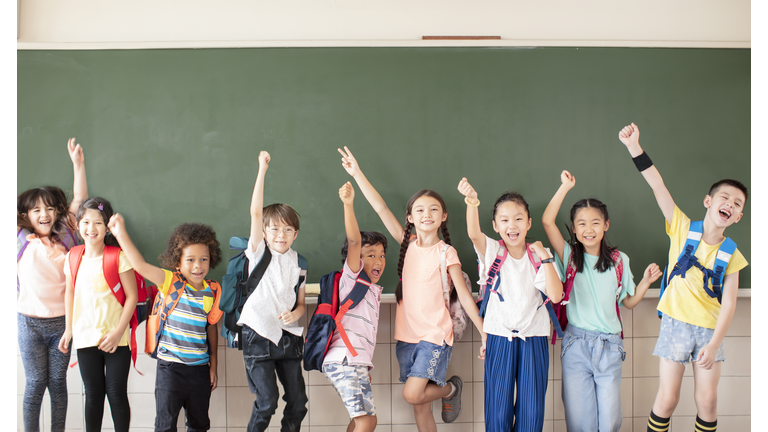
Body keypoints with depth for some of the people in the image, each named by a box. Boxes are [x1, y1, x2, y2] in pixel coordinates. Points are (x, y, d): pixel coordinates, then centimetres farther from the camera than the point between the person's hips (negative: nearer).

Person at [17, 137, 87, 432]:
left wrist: (78, 164, -8)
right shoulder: (22, 239, -1)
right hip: (30, 322, -1)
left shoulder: (64, 236, 1)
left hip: (62, 321, 1)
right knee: (35, 383, 5)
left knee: (57, 382, 10)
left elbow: (79, 199, -1)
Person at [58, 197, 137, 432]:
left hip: (115, 339, -4)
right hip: (85, 338, 4)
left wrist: (118, 332, -14)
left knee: (116, 394, 2)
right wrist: (69, 329, 13)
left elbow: (132, 296, -9)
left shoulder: (118, 258, -10)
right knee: (93, 395, 13)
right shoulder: (72, 258, 4)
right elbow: (70, 293, 15)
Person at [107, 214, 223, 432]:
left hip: (200, 368, 3)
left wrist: (213, 366, 11)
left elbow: (211, 328, 8)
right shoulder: (170, 282, -8)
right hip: (170, 367, -3)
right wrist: (121, 233, -25)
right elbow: (140, 264, -19)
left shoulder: (212, 291, 0)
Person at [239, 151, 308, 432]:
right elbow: (255, 212, -14)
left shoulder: (297, 263, 10)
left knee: (298, 402, 5)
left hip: (288, 337, 4)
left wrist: (295, 313, -8)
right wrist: (262, 169, -18)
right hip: (258, 335, -4)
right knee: (267, 403, -8)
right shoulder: (259, 252, -1)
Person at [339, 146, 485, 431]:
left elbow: (464, 296, -5)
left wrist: (484, 333, -6)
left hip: (435, 335, -4)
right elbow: (381, 209, -2)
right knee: (420, 407, 8)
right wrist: (357, 174, -7)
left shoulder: (446, 253, -7)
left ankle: (451, 389, 15)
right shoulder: (409, 243, 3)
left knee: (412, 394, -14)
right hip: (407, 334, 4)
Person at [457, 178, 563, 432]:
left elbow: (556, 295, -9)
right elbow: (473, 233, -24)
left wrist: (545, 258, -12)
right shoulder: (492, 251, -1)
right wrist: (472, 201, -41)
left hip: (534, 340, 1)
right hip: (500, 339, -1)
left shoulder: (539, 256, 3)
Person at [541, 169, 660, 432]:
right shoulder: (569, 256, 0)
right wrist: (566, 186, -13)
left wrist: (646, 281, -3)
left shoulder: (619, 260, 6)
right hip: (575, 344, -1)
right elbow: (547, 221, -14)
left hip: (609, 345, 1)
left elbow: (629, 302, 13)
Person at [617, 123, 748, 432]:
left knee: (707, 401, 4)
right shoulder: (682, 229, -5)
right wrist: (634, 147, -25)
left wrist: (714, 345, -15)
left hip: (710, 329, 2)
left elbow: (728, 303, -6)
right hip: (676, 324, -2)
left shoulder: (731, 255, -2)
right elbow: (658, 186, -16)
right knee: (667, 399, -1)